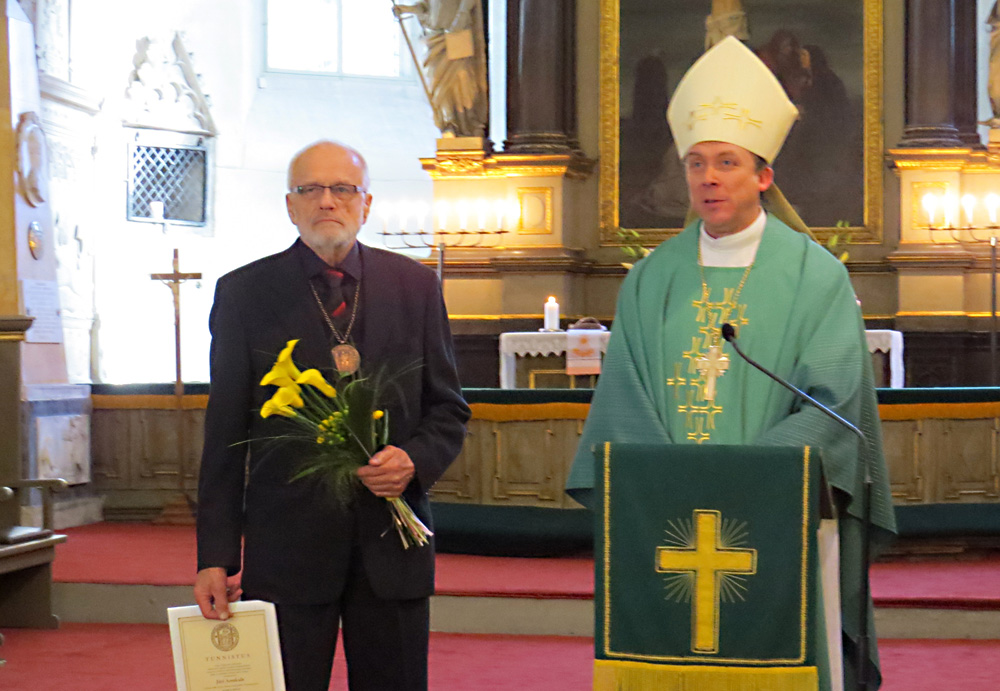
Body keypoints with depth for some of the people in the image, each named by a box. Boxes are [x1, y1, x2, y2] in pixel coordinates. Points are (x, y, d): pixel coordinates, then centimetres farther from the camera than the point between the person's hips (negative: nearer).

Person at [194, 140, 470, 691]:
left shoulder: (414, 286, 7)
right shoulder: (243, 293, 2)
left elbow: (448, 408, 12)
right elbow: (225, 435, 1)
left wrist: (415, 460, -11)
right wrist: (215, 557, -3)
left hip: (391, 542, 2)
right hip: (287, 541, -2)